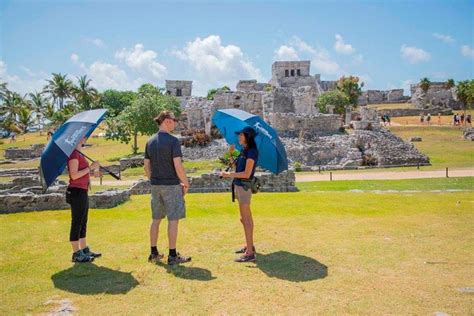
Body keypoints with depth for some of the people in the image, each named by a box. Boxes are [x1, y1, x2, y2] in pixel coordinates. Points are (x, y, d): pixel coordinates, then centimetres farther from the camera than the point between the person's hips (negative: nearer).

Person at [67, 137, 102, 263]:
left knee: (83, 223, 15)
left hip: (82, 192, 10)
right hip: (77, 192, -10)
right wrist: (90, 167, -18)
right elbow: (74, 175, -21)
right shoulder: (73, 154, -13)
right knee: (77, 223, -2)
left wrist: (92, 172, 14)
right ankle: (76, 254, 6)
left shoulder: (78, 154, 17)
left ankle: (84, 250, 25)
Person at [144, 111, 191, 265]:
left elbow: (146, 167, 11)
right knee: (173, 220, 1)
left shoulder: (150, 141, 8)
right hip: (171, 185, -7)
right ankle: (173, 255, 7)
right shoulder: (173, 141, -13)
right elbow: (178, 166, -18)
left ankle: (154, 253, 23)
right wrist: (186, 183, -7)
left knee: (156, 219, 15)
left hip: (155, 185, 7)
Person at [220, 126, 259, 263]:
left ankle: (250, 253, -3)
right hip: (239, 185, 10)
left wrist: (229, 174, -15)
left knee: (246, 219, -7)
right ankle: (249, 246, 32)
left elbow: (246, 174, -20)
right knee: (245, 218, 19)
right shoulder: (244, 151, 14)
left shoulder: (251, 152, -15)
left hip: (244, 186, -10)